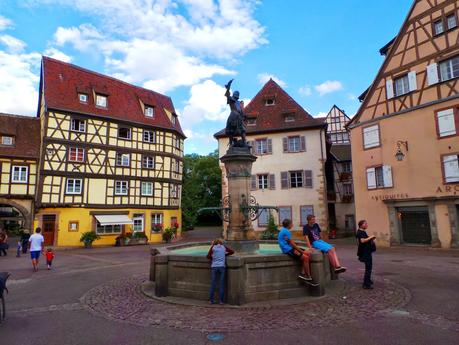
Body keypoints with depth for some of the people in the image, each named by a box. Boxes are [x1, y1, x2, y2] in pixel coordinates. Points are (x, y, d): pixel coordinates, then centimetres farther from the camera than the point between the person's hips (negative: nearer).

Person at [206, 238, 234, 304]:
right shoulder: (224, 247, 11)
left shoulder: (213, 247, 8)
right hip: (222, 266, 0)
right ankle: (220, 300, 2)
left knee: (213, 284, 5)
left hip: (214, 267, 0)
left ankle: (211, 300, 6)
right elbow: (232, 252, 18)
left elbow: (208, 256, 4)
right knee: (221, 284, 3)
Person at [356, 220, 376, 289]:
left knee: (368, 267, 22)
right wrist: (370, 237, -22)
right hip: (365, 252, -11)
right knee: (368, 267, -9)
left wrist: (371, 239, 11)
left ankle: (368, 280, 38)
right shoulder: (360, 232, -17)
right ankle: (366, 284, -5)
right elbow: (362, 240, -31)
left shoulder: (363, 232, 16)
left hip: (367, 251, 11)